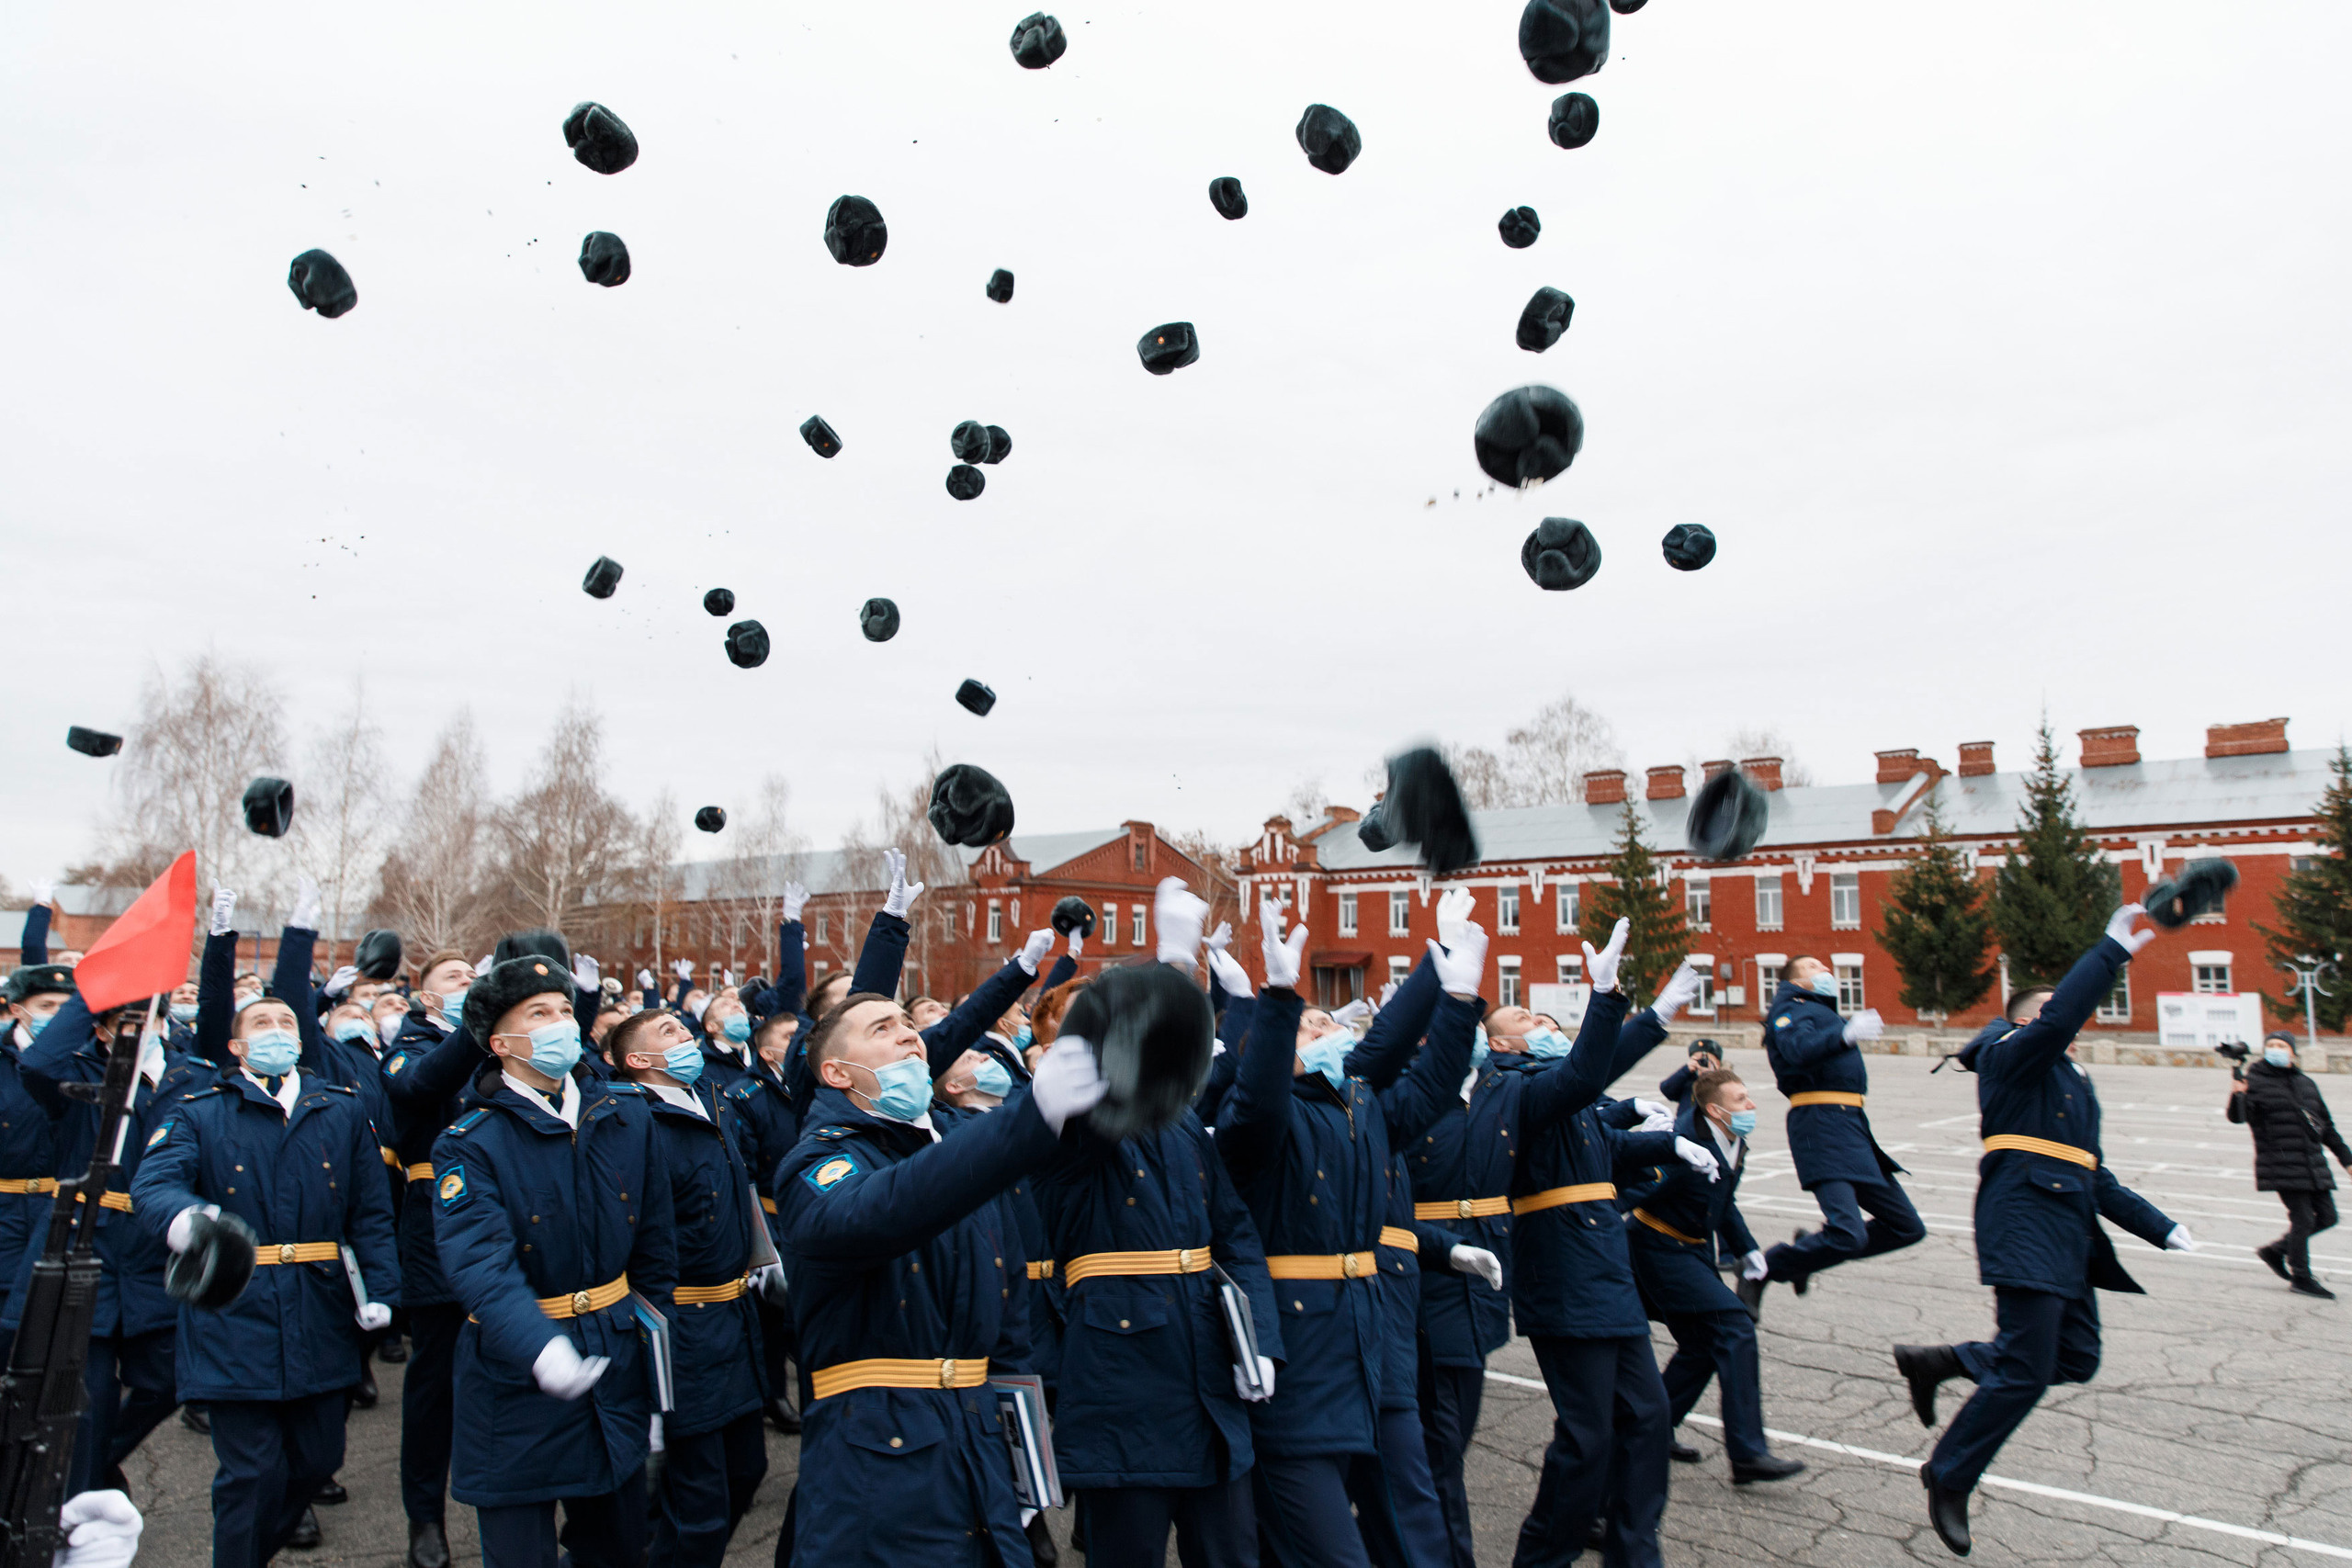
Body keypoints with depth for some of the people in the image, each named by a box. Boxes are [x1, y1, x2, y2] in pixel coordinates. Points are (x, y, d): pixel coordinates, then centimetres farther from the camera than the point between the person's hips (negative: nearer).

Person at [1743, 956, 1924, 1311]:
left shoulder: (1825, 1012, 28)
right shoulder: (1790, 1006, -1)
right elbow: (1798, 1051, -23)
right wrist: (1846, 1034, -37)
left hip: (1852, 1126, 9)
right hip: (1821, 1124, -9)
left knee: (1907, 1227, 10)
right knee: (1848, 1234, -22)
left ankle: (1810, 1250, 18)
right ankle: (1759, 1271, -6)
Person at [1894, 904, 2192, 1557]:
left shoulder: (2073, 1083, 24)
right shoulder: (2013, 1054, -2)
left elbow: (2095, 1179, 27)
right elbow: (2060, 1019, -24)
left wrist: (2163, 1228, 21)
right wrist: (2113, 950, -22)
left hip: (2068, 1234, 10)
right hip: (2025, 1228, -9)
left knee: (2076, 1360, 9)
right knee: (2026, 1370, -8)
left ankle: (1935, 1361, 20)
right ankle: (1949, 1478, 7)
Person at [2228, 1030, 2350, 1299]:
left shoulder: (2305, 1083, 14)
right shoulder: (2255, 1081, -5)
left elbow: (2326, 1125, 22)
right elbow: (2238, 1116, -19)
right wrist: (2237, 1097, -40)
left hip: (2313, 1163, 7)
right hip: (2281, 1164, -7)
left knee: (2327, 1216, 8)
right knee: (2303, 1218, -8)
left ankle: (2275, 1250, 24)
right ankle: (2301, 1278, 5)